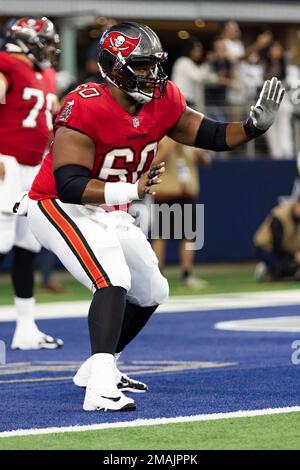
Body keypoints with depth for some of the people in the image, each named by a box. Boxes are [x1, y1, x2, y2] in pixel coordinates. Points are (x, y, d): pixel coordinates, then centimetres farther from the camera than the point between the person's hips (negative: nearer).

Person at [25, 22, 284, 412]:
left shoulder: (163, 102, -6)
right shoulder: (85, 109, -28)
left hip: (111, 214, 9)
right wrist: (132, 191, -43)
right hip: (60, 208, -9)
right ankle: (100, 388, -37)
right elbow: (69, 186, -33)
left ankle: (98, 367, 36)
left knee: (151, 292, 18)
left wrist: (255, 126, -16)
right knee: (114, 281, -29)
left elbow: (209, 135, 2)